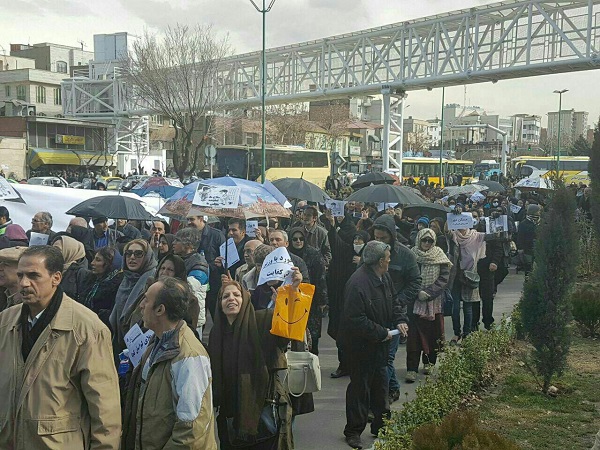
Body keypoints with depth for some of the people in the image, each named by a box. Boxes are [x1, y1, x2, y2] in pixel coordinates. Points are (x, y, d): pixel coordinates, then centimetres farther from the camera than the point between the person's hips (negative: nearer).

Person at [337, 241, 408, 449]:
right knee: (360, 387, 3)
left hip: (380, 342, 9)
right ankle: (353, 431, 17)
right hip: (361, 344, -9)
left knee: (380, 384, 18)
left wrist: (400, 320, -2)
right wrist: (382, 333, -22)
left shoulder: (384, 277, 2)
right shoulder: (357, 283, -28)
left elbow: (394, 301, 17)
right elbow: (356, 319, -29)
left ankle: (381, 425, 32)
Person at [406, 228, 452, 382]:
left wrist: (428, 292, -14)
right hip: (415, 301, -1)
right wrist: (417, 293, -13)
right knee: (414, 335, -5)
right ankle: (412, 368, -5)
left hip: (435, 301, 1)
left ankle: (429, 362, 26)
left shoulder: (440, 257, 2)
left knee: (433, 333, 7)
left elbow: (444, 279, -4)